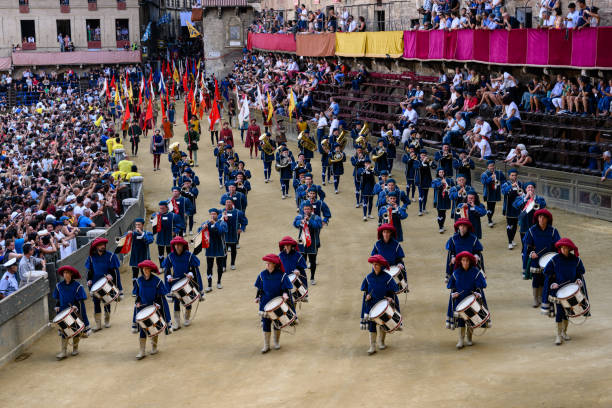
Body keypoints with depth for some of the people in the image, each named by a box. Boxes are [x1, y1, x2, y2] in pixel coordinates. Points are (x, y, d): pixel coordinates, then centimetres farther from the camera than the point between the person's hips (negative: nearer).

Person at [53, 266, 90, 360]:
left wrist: (76, 306, -21)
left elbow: (81, 301, -8)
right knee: (63, 331, -5)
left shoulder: (77, 286, -8)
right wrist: (57, 306, 0)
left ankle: (75, 348, 25)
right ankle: (63, 352, -6)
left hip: (75, 312, -2)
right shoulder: (59, 286, 3)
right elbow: (57, 298, 13)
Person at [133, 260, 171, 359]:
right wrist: (137, 302, -7)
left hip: (155, 308, -2)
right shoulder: (139, 281, -1)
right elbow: (137, 294, 9)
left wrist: (157, 303, -19)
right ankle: (141, 351, -3)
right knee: (142, 329, -4)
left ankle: (154, 347, 28)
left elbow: (161, 295, -6)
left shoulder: (157, 281, -10)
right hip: (143, 307, 2)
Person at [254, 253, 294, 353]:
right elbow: (260, 288, 8)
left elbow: (287, 288, -9)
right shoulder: (263, 274, -3)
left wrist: (285, 294, -27)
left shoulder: (281, 275, -13)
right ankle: (266, 346, 9)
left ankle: (277, 343, 31)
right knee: (265, 323, 0)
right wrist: (258, 297, 0)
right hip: (265, 303, 2)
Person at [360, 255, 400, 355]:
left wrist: (390, 298, -23)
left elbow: (393, 292, -6)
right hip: (372, 304, 1)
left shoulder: (387, 278, -11)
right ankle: (372, 346, 0)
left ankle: (381, 342, 34)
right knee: (371, 324, -4)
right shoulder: (369, 277, -3)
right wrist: (367, 296, -12)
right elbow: (365, 291, 7)